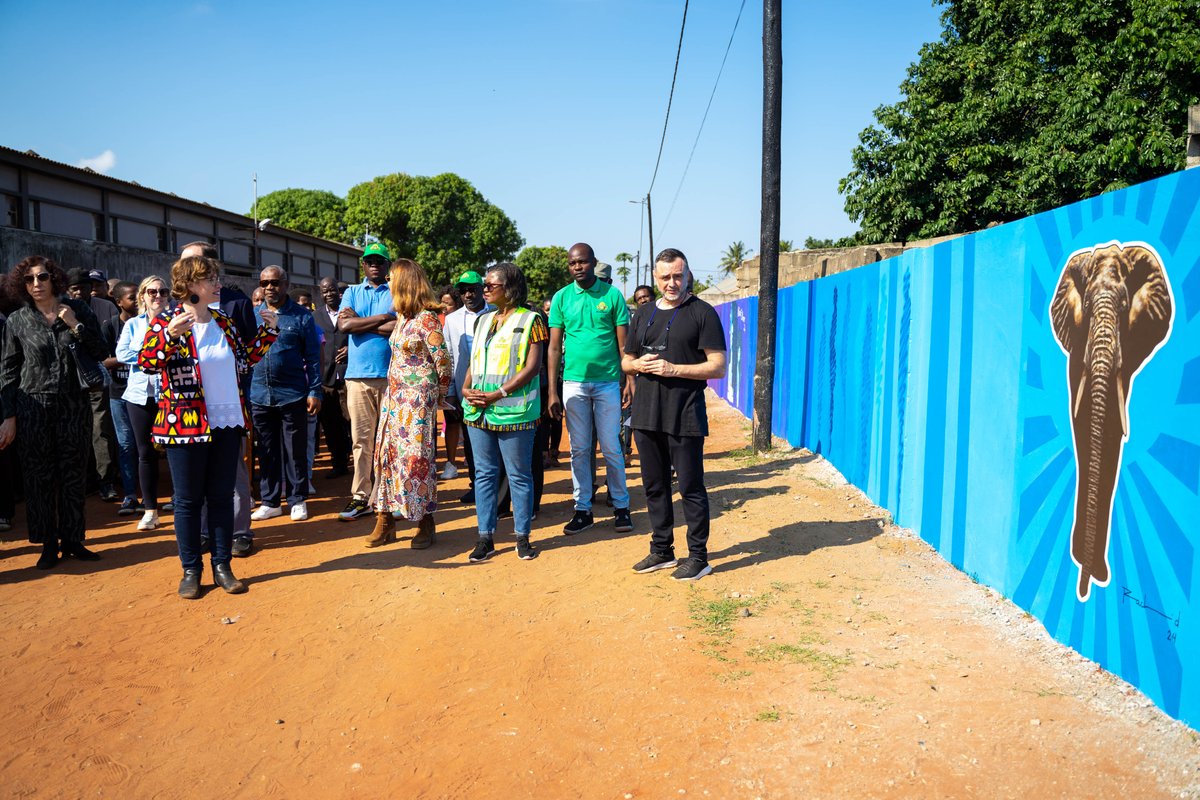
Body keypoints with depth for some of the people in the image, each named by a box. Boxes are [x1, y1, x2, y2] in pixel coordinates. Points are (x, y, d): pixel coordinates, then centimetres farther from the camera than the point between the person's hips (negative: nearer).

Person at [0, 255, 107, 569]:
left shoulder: (77, 310, 4)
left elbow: (100, 352, 2)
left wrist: (76, 326, -12)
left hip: (75, 404, 0)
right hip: (34, 405, 0)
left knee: (73, 475, 5)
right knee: (39, 477, 2)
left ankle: (72, 540, 16)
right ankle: (48, 544, 12)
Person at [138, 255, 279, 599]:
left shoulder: (224, 322, 11)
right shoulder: (168, 320, -5)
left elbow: (244, 359, 20)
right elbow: (146, 363, -15)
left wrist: (267, 332, 12)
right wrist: (170, 335, -29)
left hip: (227, 424, 5)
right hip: (186, 424, -5)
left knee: (222, 496, 10)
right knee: (188, 500, 5)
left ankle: (222, 566, 20)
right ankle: (191, 570, 17)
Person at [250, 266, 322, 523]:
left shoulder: (302, 316, 0)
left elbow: (312, 356, -1)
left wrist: (315, 391, -8)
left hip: (292, 395, -3)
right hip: (259, 395, 3)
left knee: (295, 451, 4)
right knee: (267, 451, 11)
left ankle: (297, 500, 15)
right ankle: (270, 501, 21)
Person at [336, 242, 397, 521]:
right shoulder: (352, 292, 15)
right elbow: (343, 325, -3)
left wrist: (359, 323, -5)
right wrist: (383, 318, -5)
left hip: (392, 375, -2)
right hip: (358, 375, 2)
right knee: (361, 439, 3)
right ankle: (360, 497, 8)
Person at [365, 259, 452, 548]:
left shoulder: (426, 318, -12)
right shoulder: (402, 316, 12)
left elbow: (443, 362, -11)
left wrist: (438, 395, 0)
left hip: (418, 397, -8)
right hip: (394, 395, 8)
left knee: (416, 458, -5)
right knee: (387, 454, 7)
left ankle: (426, 524, 7)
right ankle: (385, 521, 15)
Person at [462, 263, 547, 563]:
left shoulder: (529, 320, -3)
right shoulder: (483, 320, 16)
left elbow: (533, 367, -10)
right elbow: (474, 362, 18)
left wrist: (498, 395, -16)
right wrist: (466, 389, -2)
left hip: (513, 412, -6)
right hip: (478, 411, 6)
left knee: (519, 475, 3)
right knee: (484, 473, 9)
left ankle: (522, 537, 14)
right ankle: (485, 537, 17)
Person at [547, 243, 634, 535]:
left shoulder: (612, 295, 0)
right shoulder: (561, 298, 3)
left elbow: (623, 344, 1)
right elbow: (554, 346, 3)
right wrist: (552, 391, -2)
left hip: (608, 383, -1)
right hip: (574, 383, 2)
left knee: (611, 448, 5)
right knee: (579, 450, 8)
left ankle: (621, 506, 17)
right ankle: (583, 509, 18)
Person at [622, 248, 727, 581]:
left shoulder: (702, 313, -3)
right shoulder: (644, 316, 15)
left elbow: (718, 367, -9)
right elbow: (625, 361, 21)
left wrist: (673, 369, -17)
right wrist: (638, 364, -3)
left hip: (685, 417, -6)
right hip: (646, 416, 6)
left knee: (691, 487, 0)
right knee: (655, 486, 14)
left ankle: (698, 556, 11)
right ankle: (662, 550, 27)